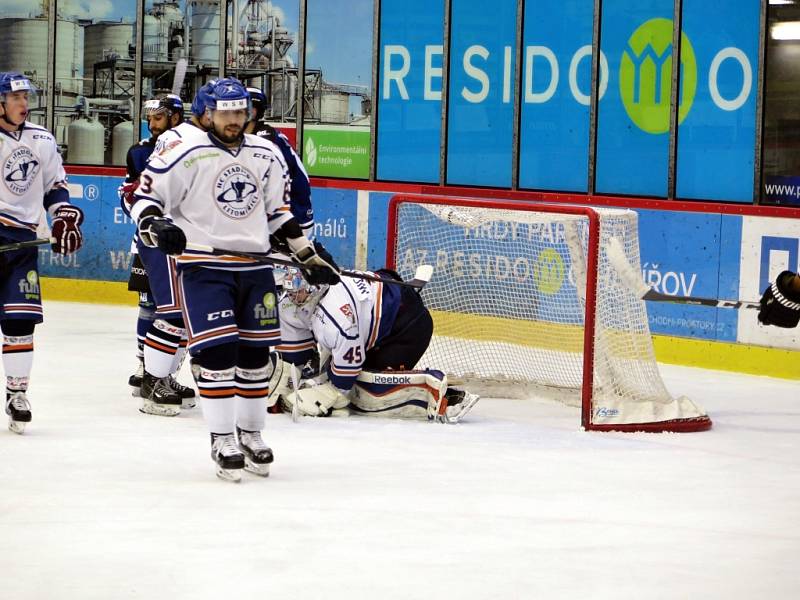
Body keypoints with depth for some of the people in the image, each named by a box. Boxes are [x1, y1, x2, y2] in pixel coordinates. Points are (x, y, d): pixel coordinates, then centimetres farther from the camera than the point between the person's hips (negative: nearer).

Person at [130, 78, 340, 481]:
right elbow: (146, 196, -6)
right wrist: (156, 226, -26)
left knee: (255, 353, 9)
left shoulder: (266, 156, 9)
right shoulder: (186, 155, -7)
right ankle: (223, 440, -5)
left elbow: (279, 212, 19)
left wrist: (310, 258, 15)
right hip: (203, 266, -5)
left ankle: (250, 434, 23)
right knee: (215, 352, -13)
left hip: (255, 268, 5)